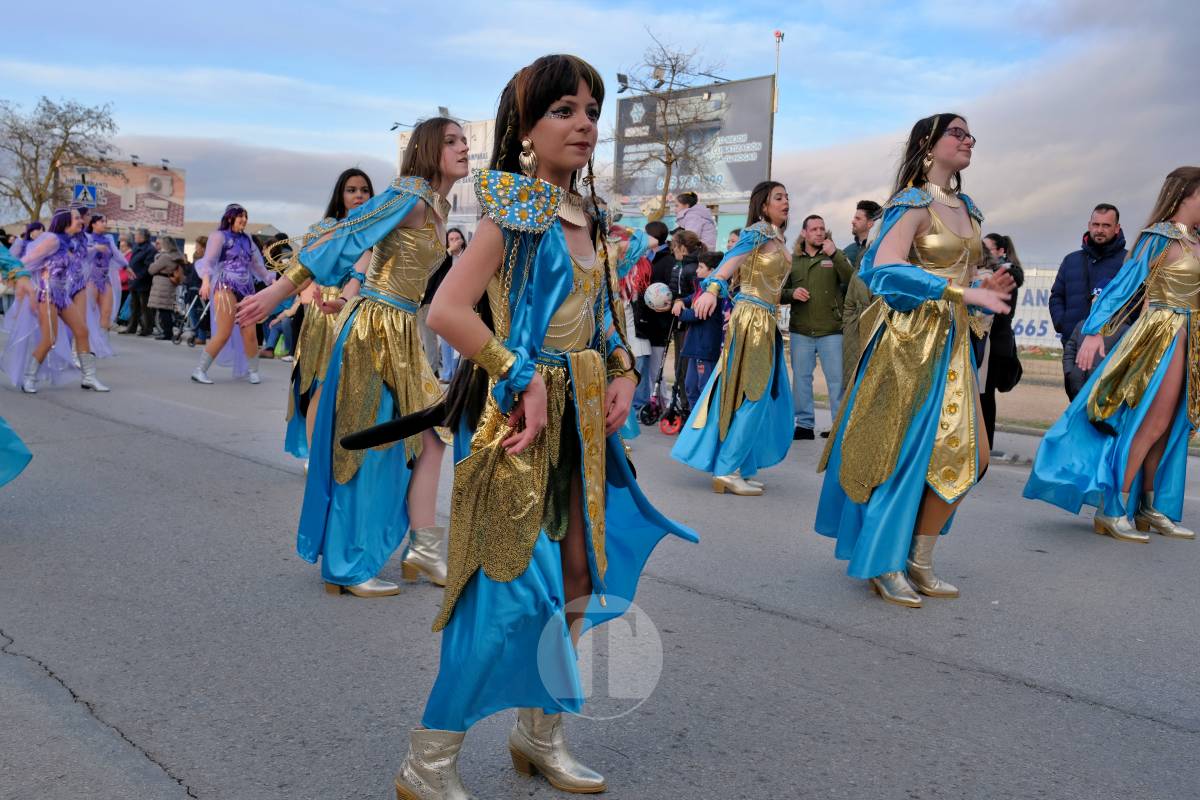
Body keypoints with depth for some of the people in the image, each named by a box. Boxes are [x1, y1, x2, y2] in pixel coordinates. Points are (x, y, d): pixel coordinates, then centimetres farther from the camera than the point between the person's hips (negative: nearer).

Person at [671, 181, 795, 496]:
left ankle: (738, 466, 17)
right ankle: (727, 470, -3)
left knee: (761, 397, 11)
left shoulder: (775, 237, 18)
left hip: (764, 321, 9)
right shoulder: (759, 230, -9)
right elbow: (732, 260, -26)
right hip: (752, 319, -9)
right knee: (750, 397, -8)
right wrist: (712, 288, -40)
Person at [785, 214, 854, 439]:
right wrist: (791, 293, -8)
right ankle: (804, 424, 16)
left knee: (837, 378, 0)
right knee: (801, 377, 7)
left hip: (831, 330, -2)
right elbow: (780, 291, 13)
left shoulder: (836, 256, 5)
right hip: (800, 330, 2)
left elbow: (852, 281, -9)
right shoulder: (792, 260, 9)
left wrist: (835, 256, -17)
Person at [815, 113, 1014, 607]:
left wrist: (984, 288, 4)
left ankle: (919, 562, 18)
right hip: (911, 340, -8)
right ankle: (884, 565, 10)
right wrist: (963, 292, -24)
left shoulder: (966, 210, 17)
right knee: (905, 455, -4)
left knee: (963, 455, 6)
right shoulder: (915, 202, -9)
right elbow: (885, 267, -23)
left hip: (953, 342, 8)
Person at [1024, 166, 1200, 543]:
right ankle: (1111, 512, -5)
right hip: (1160, 336, -8)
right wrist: (1095, 332, -22)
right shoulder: (1159, 237, -9)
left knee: (1168, 427, 9)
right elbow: (1125, 283, -15)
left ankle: (1149, 509, 17)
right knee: (1150, 424, -10)